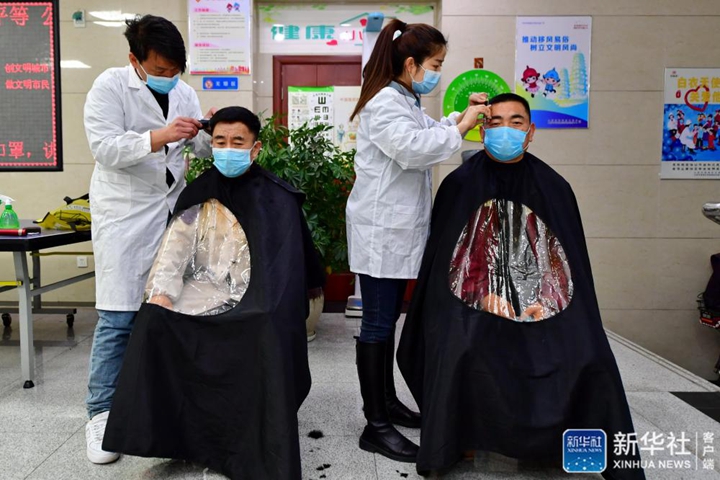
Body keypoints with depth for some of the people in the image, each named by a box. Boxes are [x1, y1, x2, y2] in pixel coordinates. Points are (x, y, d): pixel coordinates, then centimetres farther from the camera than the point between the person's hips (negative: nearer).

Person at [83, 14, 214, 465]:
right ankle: (101, 415, 8)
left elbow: (204, 145, 9)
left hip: (172, 211, 5)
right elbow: (105, 148, -18)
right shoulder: (109, 86, -8)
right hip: (124, 214, -5)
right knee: (118, 317, -5)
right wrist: (159, 137, -33)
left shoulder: (183, 91, 9)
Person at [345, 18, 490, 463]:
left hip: (401, 229, 10)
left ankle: (388, 402, 29)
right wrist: (464, 125, -19)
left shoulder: (408, 102, 17)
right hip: (381, 232, -10)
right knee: (378, 326, -4)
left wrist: (462, 114, 19)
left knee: (388, 321, 16)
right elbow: (413, 148, -29)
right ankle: (376, 426, 6)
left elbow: (430, 132, 33)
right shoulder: (384, 103, -14)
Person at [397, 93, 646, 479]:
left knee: (590, 363, -20)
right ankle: (460, 438, -4)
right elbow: (443, 257, 0)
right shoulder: (460, 184, -1)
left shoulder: (553, 187, 6)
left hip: (542, 305, 3)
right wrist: (487, 300, -9)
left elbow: (570, 260, 9)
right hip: (475, 303, -2)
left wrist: (544, 303, -4)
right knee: (464, 358, -30)